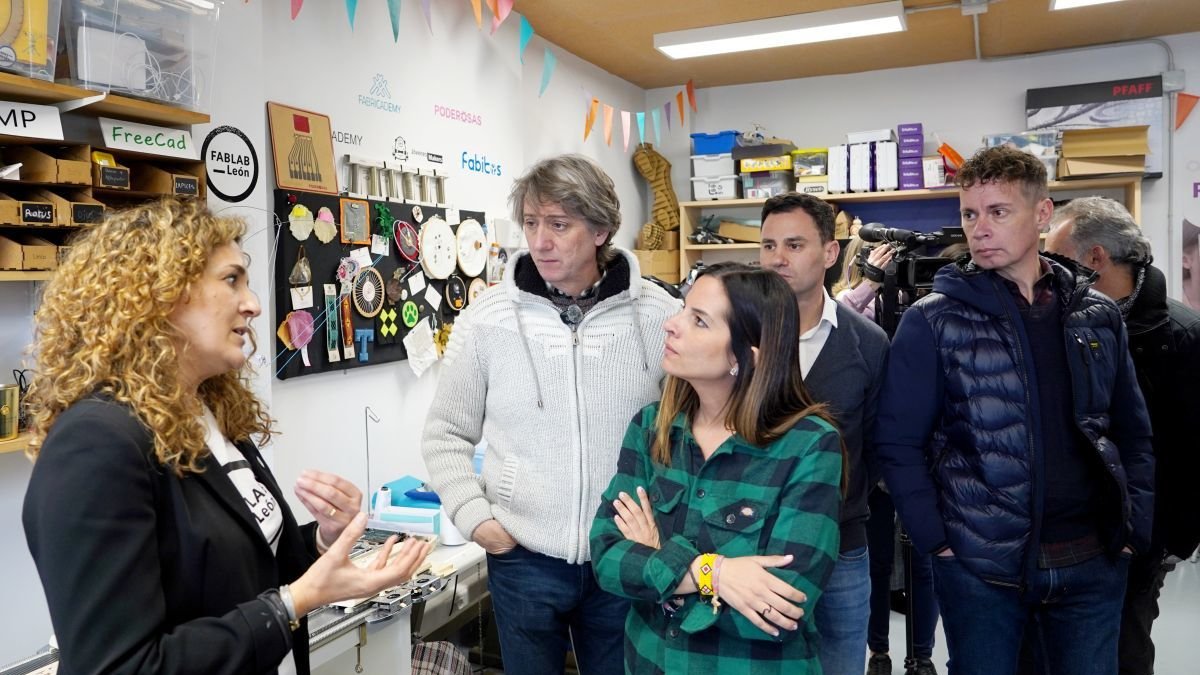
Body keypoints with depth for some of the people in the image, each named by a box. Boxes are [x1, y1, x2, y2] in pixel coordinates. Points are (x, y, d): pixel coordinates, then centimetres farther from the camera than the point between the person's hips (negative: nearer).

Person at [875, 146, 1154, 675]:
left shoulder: (1097, 315, 6)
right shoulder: (932, 322, -8)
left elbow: (1133, 433, 13)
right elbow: (898, 443, -7)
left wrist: (1133, 529, 5)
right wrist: (938, 541, -10)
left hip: (1093, 561, 4)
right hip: (980, 566, -3)